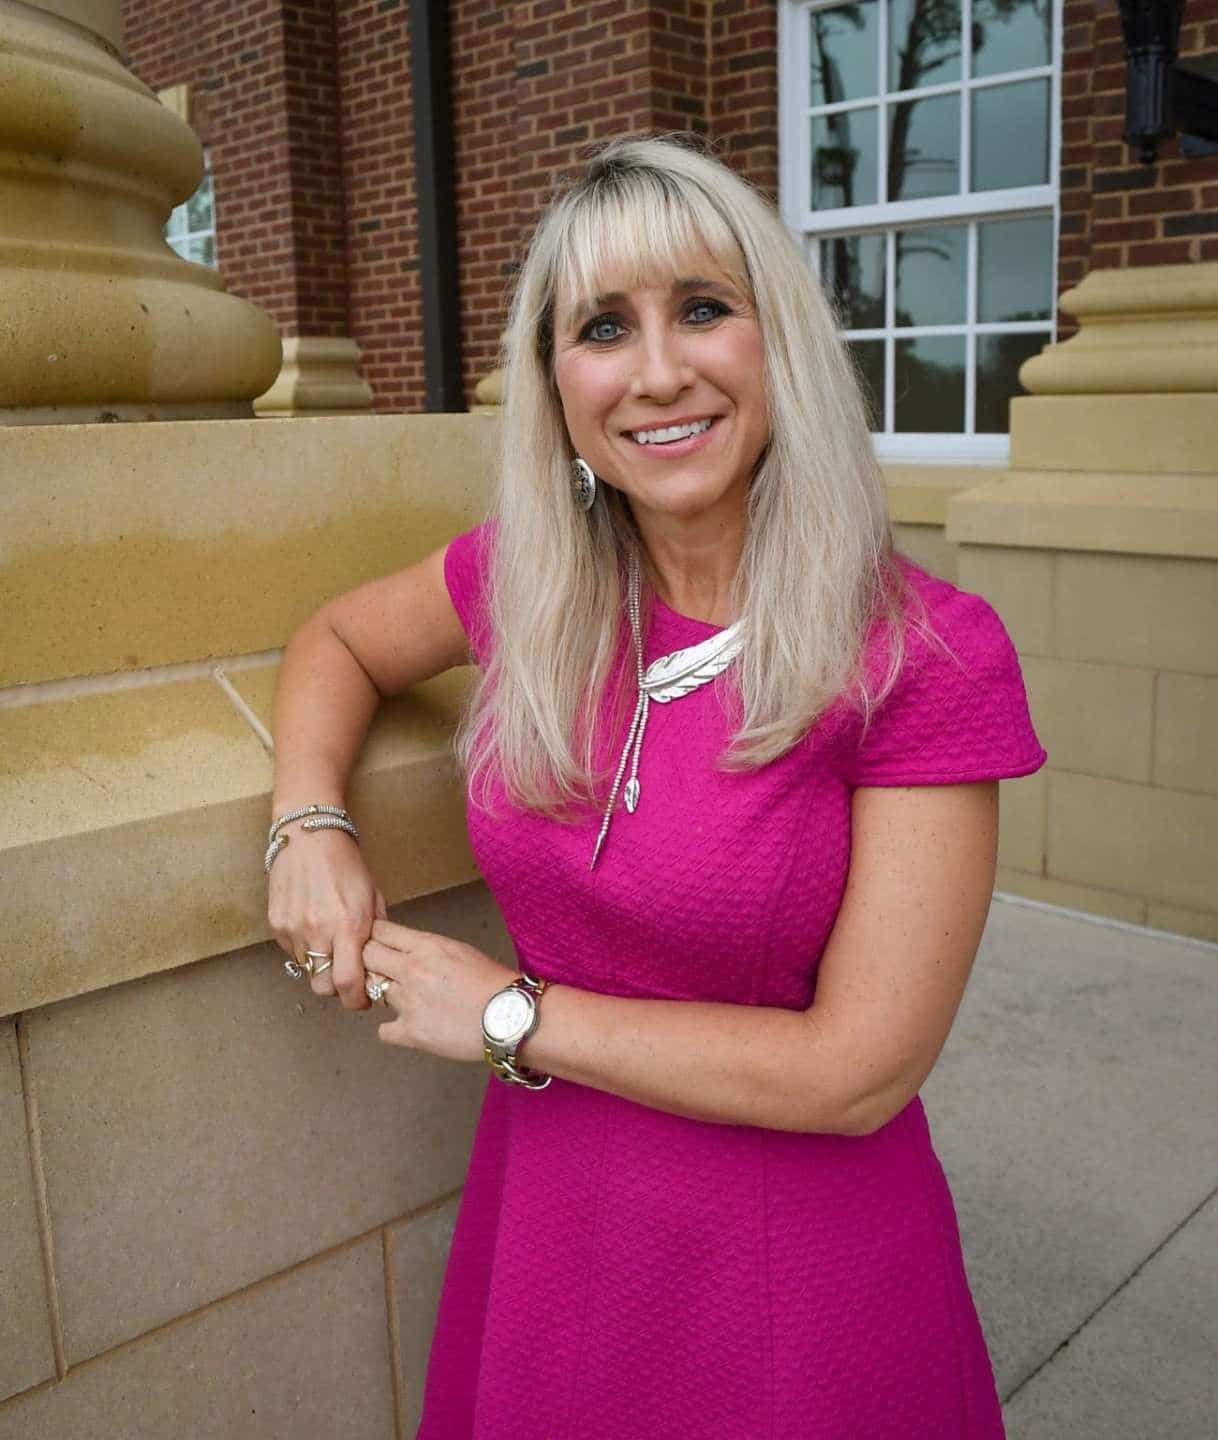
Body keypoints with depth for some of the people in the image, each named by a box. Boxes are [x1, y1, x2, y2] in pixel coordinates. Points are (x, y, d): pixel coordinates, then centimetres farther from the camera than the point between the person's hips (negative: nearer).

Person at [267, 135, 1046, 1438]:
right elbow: (338, 639, 12)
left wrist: (509, 1016, -15)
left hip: (792, 1268, -4)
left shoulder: (930, 658, -21)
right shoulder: (527, 581, -8)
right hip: (541, 1215, 4)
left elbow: (858, 1070, -21)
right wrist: (309, 825, -8)